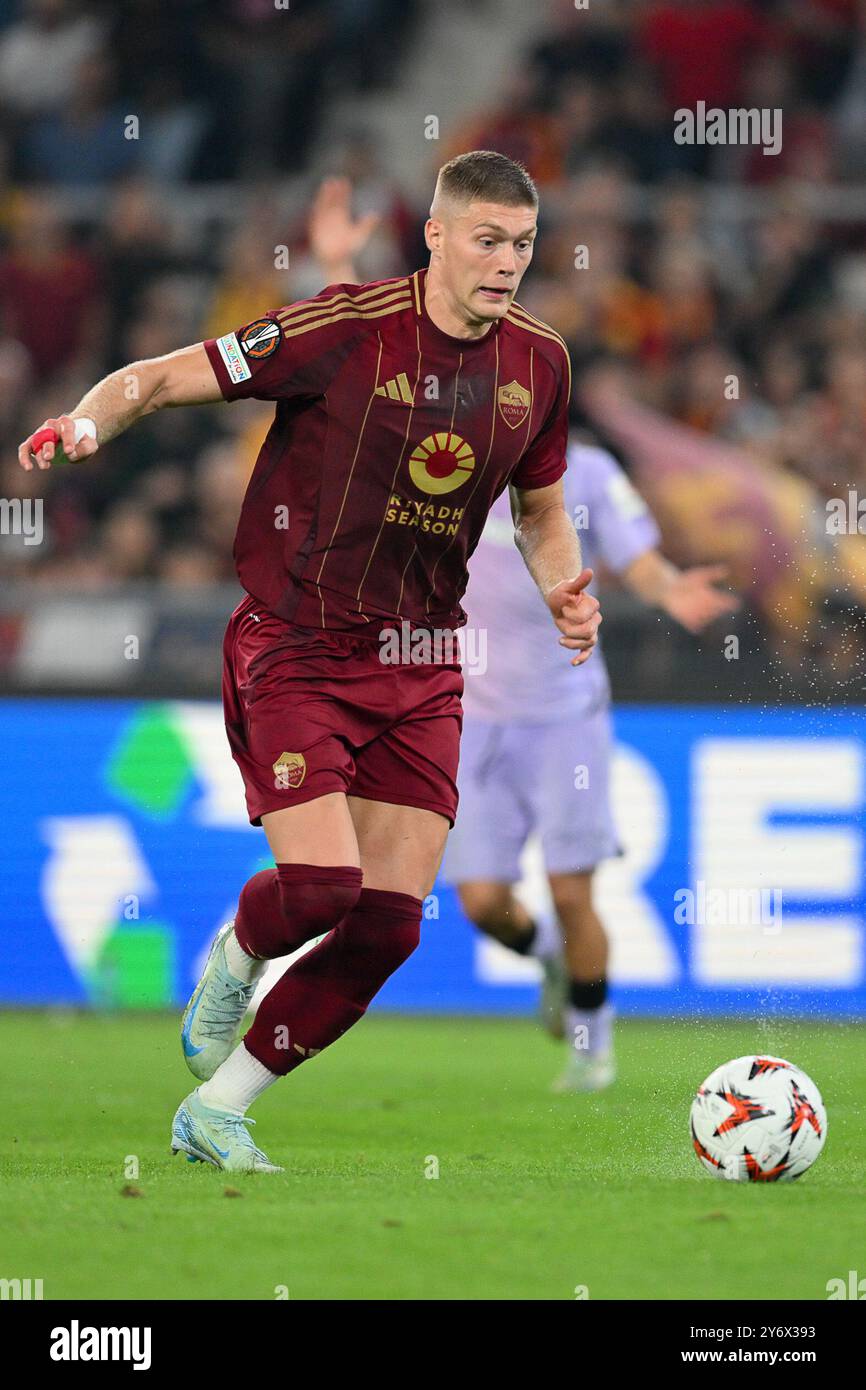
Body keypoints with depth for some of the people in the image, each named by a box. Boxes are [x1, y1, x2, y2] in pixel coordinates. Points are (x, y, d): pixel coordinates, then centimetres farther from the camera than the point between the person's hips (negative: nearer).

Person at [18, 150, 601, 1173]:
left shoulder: (537, 361, 3)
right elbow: (163, 377, -11)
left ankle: (213, 1114, 12)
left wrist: (562, 589, 0)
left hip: (420, 665, 5)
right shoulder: (344, 329, -15)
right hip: (295, 647, -5)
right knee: (320, 889, -19)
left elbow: (540, 510, 20)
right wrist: (88, 420, -31)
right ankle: (235, 958, 20)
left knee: (388, 924, -3)